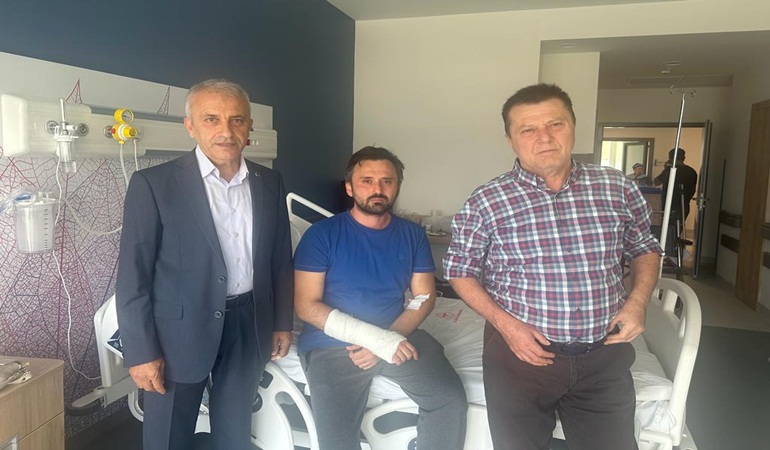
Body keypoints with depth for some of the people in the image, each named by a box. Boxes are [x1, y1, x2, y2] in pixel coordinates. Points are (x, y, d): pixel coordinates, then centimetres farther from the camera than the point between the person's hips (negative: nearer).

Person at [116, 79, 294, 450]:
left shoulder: (269, 183, 2)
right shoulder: (153, 184, -11)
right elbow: (133, 275, -10)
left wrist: (282, 323, 9)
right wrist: (141, 351, -11)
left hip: (248, 326, 4)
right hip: (179, 331, -3)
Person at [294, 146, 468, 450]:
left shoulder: (413, 234, 8)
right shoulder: (322, 234, -4)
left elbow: (424, 297, 6)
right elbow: (306, 305, -10)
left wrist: (388, 339, -13)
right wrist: (376, 337, -19)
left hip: (399, 338, 3)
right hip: (332, 345, -3)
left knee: (451, 399, -16)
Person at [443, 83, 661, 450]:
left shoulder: (618, 189, -1)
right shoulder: (486, 203, -9)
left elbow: (645, 249, 14)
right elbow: (460, 271, -1)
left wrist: (637, 301, -4)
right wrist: (505, 323, -12)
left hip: (604, 355, 3)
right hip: (521, 353, -2)